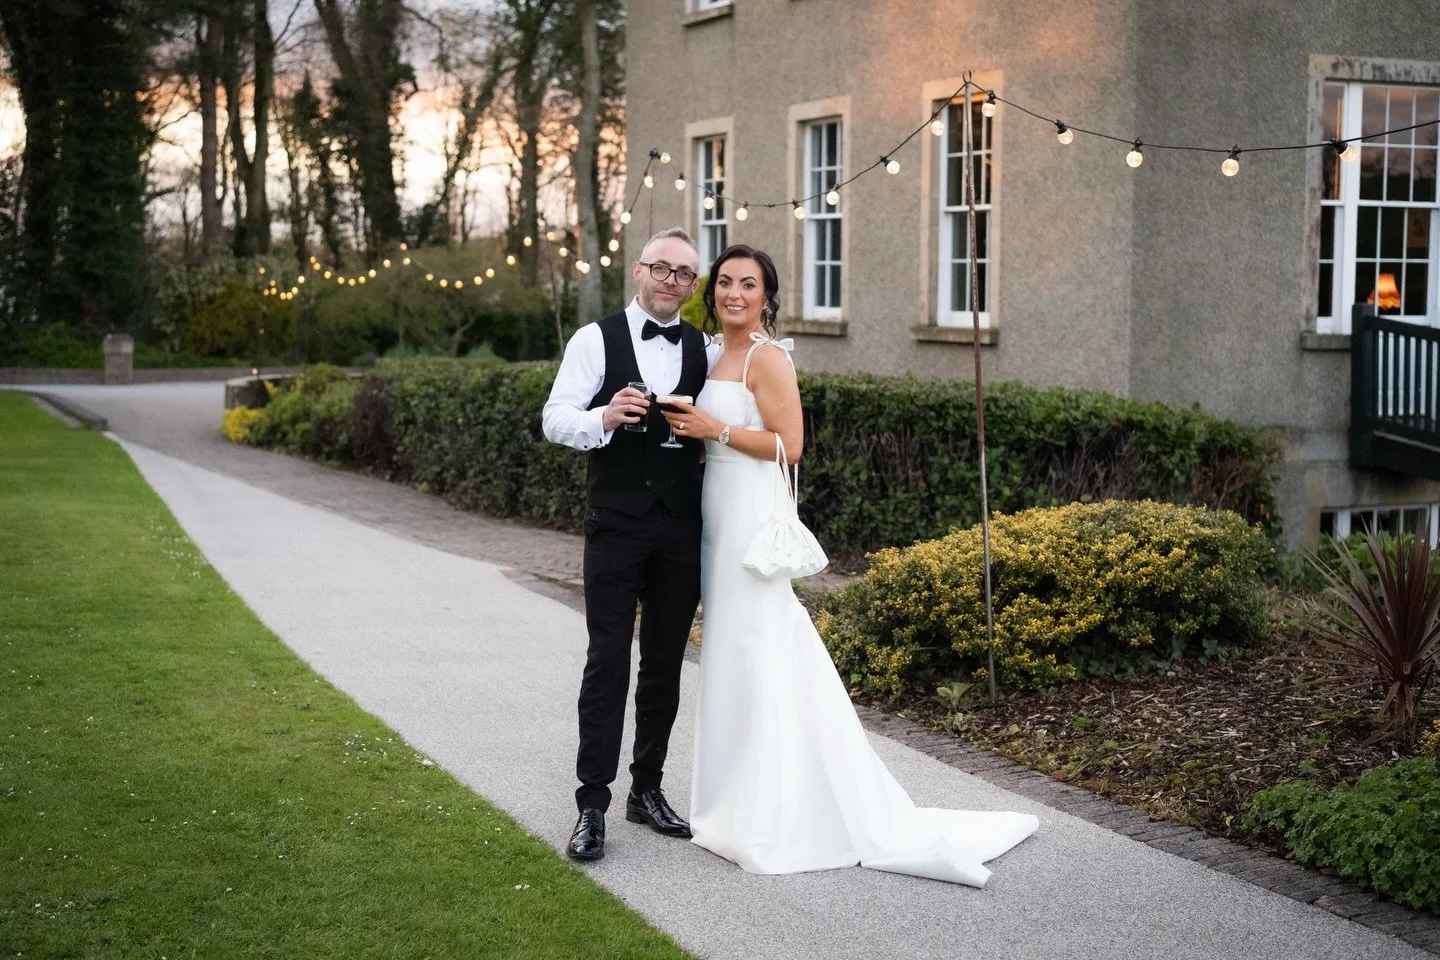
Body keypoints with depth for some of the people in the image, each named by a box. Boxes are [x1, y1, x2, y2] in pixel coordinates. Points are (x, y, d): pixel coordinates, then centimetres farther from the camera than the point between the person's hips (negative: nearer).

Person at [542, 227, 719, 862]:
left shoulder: (705, 352, 9)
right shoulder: (596, 340, 0)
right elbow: (555, 420, -8)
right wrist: (604, 417, -27)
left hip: (682, 529, 4)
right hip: (616, 525, -4)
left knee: (665, 664, 11)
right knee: (608, 662, -5)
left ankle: (648, 790, 24)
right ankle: (592, 805, 1)